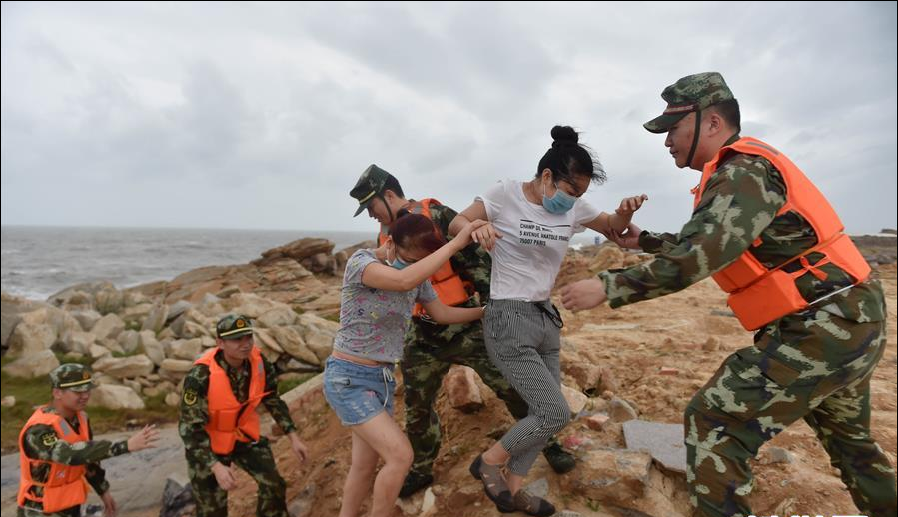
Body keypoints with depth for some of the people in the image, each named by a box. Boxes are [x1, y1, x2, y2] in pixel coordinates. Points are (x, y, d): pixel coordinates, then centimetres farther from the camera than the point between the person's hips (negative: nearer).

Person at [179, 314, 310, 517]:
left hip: (243, 433, 4)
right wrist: (216, 467, -37)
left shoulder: (257, 360, -19)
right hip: (207, 441, -4)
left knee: (273, 485, -1)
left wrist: (293, 437, -5)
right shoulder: (200, 376, -33)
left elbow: (272, 399, -3)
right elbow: (190, 428, -27)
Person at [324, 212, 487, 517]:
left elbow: (442, 314, 14)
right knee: (401, 456, -13)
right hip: (348, 378, -7)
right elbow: (404, 281, -40)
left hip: (382, 378, 7)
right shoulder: (360, 261, -20)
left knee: (365, 467, 13)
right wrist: (456, 243, -36)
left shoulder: (418, 275, 1)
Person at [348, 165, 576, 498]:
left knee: (512, 388, 2)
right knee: (417, 406, 13)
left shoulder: (438, 217, -13)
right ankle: (421, 470, 35)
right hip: (423, 334, 6)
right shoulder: (385, 237, 9)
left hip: (467, 326, -5)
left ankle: (549, 445, 25)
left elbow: (476, 259, -16)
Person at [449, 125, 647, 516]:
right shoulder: (506, 195, -12)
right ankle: (488, 463, 15)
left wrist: (626, 212, -8)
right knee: (555, 414, -9)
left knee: (543, 414, 14)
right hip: (508, 321, -7)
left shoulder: (574, 209, 3)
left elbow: (613, 228, 16)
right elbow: (455, 223, -7)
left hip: (546, 319, 7)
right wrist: (475, 228, -31)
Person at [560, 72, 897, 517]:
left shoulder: (744, 171, -19)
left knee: (714, 421, -9)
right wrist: (644, 240, 16)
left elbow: (697, 258, -32)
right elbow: (703, 243, 23)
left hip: (821, 328, -11)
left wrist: (608, 287, -29)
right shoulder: (742, 172, 12)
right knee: (848, 438, 29)